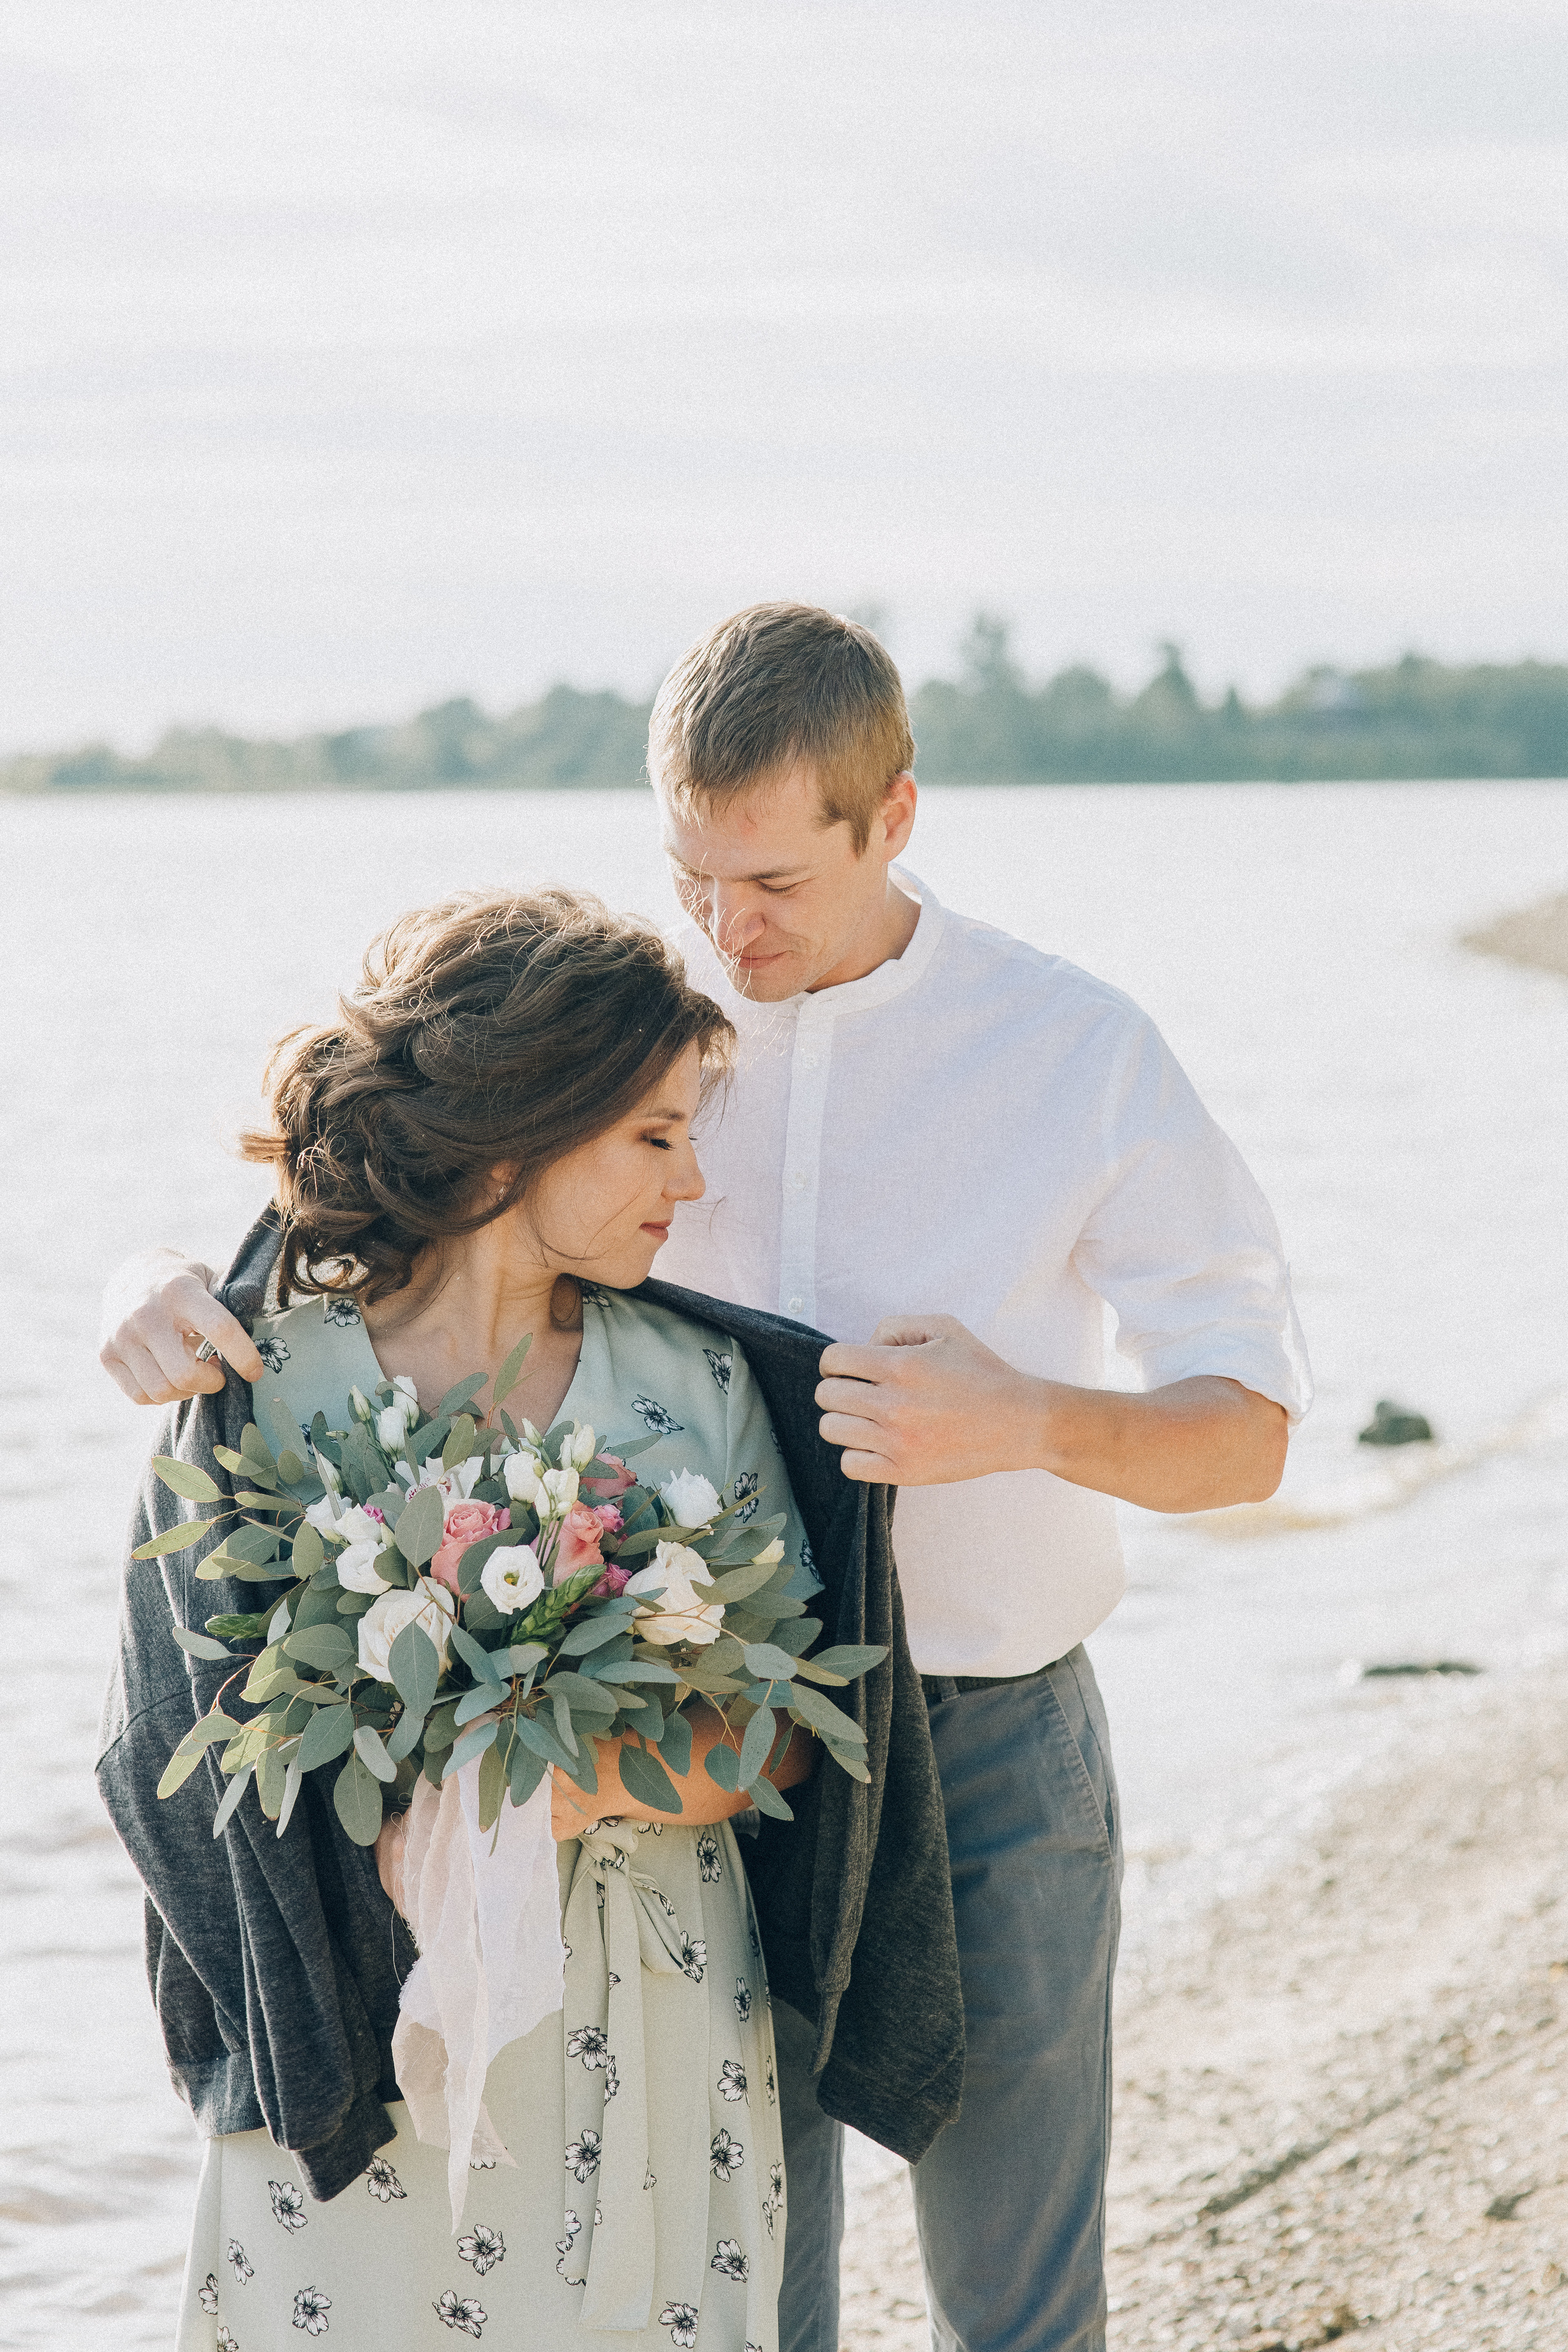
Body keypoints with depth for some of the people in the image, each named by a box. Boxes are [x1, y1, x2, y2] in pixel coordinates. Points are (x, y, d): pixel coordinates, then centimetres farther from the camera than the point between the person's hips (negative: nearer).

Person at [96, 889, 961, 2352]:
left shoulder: (698, 1384, 2)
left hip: (651, 2046, 3)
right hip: (359, 2037, -2)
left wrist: (603, 1779, -18)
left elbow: (789, 1727, 1)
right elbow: (184, 1748, -5)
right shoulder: (270, 1389, -6)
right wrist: (403, 1836, -20)